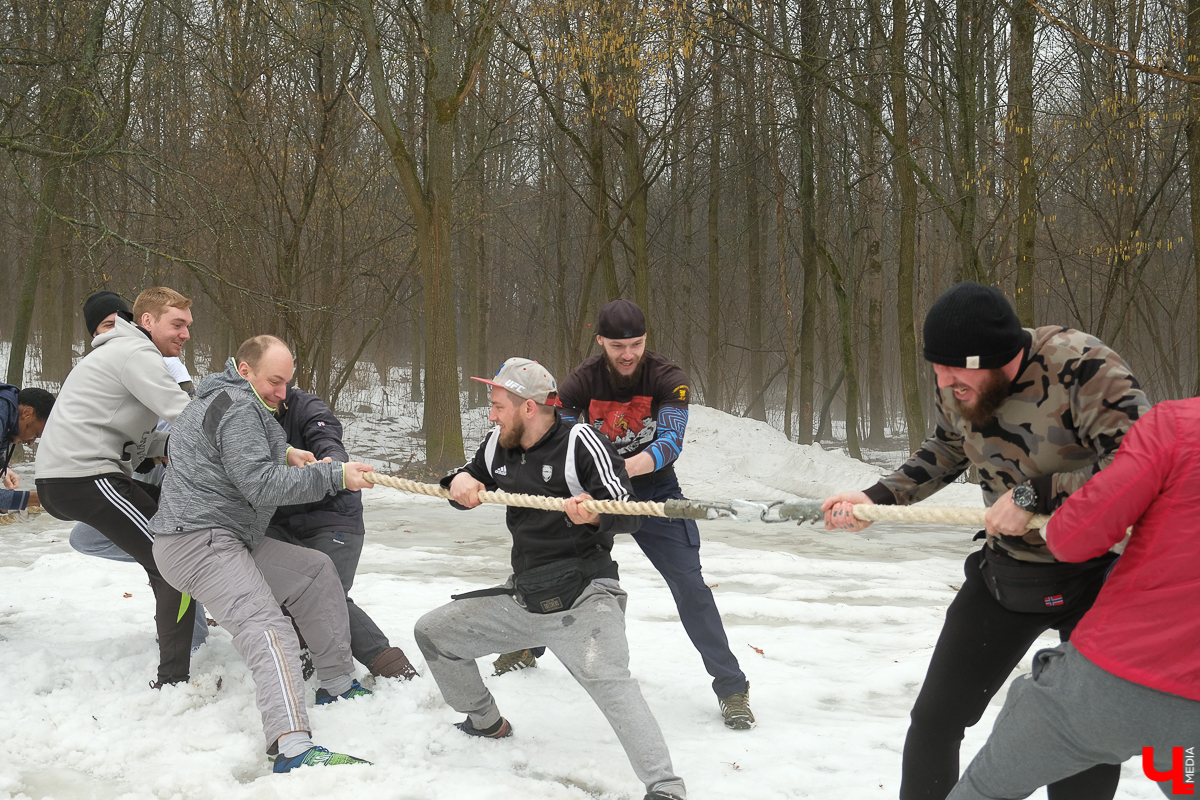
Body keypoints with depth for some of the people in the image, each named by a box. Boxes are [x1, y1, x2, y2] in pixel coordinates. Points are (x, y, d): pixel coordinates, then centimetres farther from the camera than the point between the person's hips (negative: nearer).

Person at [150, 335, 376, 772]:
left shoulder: (221, 398, 20)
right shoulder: (237, 408, -15)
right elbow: (263, 486, -21)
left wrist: (283, 454, 20)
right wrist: (334, 475, -17)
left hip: (224, 539, 11)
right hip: (199, 543, -11)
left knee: (315, 570, 17)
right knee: (268, 631, -27)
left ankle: (337, 685, 18)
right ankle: (293, 748, -43)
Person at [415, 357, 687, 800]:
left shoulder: (579, 442, -12)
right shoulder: (498, 447, 8)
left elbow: (628, 514, -15)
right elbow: (468, 486, 23)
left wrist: (594, 515, -37)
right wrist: (460, 482, -2)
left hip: (584, 598, -8)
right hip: (522, 598, 8)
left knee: (606, 677, -33)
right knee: (431, 632, 13)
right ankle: (486, 723, 30)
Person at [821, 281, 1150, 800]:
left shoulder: (1080, 367, -28)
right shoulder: (956, 386, -6)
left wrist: (1033, 495, -32)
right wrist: (875, 499, 3)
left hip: (1098, 576, -5)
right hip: (1006, 571, 6)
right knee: (935, 718, 7)